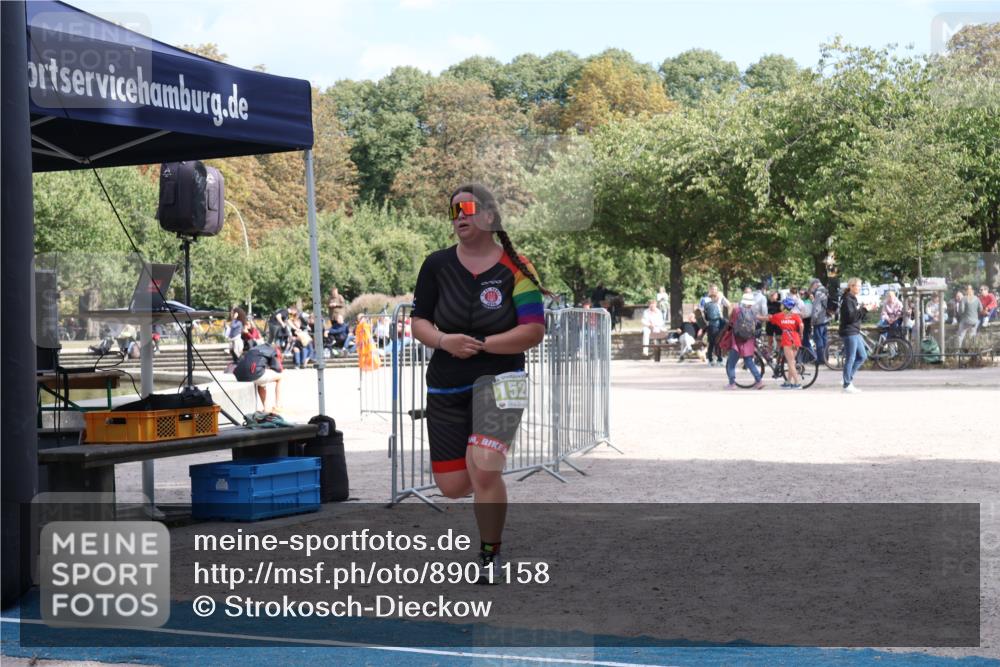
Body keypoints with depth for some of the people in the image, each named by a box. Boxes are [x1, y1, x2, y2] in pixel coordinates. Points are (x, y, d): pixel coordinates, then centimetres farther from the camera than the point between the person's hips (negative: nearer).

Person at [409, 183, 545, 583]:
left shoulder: (515, 268, -6)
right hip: (447, 386, 4)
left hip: (498, 380, -3)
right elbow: (418, 323, 5)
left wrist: (480, 344, -17)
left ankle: (490, 554, 1)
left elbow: (534, 332, -9)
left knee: (483, 471, -21)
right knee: (452, 485, 5)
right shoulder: (438, 265, 2)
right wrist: (444, 341, -16)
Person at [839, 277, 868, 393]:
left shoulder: (853, 299, 18)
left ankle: (848, 378, 17)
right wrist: (863, 309, -19)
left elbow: (858, 317, 19)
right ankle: (847, 384, 1)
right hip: (849, 332, -10)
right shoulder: (847, 299, -12)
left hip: (855, 332, 10)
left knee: (862, 356, 12)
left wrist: (864, 310, 3)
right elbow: (850, 316, -22)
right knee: (850, 359, -5)